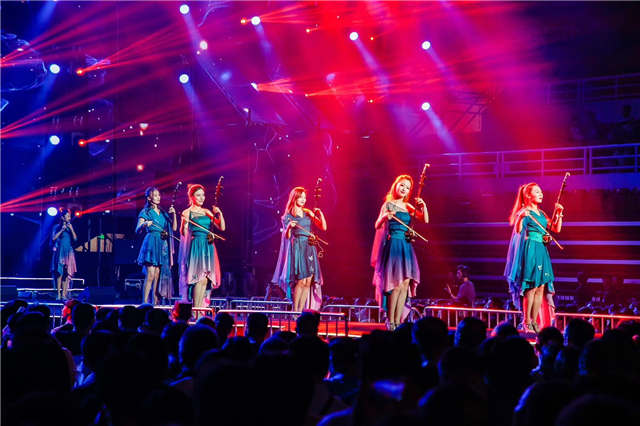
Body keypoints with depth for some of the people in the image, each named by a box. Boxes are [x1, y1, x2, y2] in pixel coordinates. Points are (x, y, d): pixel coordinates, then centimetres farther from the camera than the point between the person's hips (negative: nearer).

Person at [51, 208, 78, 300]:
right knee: (60, 273, -9)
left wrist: (71, 229, -9)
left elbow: (75, 238, 3)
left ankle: (64, 294, 0)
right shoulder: (57, 227, 2)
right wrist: (62, 230, -14)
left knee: (67, 273, -2)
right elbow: (53, 238, -9)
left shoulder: (70, 227, 12)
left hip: (68, 252, 4)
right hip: (60, 251, -4)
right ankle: (58, 294, -9)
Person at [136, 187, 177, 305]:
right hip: (151, 243, -5)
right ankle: (145, 302, -13)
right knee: (150, 275, -14)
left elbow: (174, 228, 14)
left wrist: (173, 215, 1)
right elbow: (137, 230, -9)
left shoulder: (163, 213, 18)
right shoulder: (145, 212, 2)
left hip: (163, 245, 5)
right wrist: (144, 224, -29)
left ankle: (155, 302, 4)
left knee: (158, 275, 3)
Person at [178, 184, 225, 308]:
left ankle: (200, 308, 6)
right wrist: (185, 223, -27)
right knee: (200, 278, -12)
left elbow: (222, 228, 10)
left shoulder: (207, 212, 14)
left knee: (205, 279, 2)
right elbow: (183, 233, -8)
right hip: (195, 246, -5)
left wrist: (220, 214, -5)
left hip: (207, 247, 6)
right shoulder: (187, 213, -1)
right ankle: (195, 309, -8)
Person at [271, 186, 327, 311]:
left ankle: (300, 310, 4)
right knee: (301, 281, -14)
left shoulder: (308, 213, 12)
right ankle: (294, 310, -6)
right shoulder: (288, 216, 1)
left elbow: (323, 227, 9)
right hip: (298, 248, -5)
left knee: (308, 282, -1)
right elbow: (286, 236, -1)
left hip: (309, 249, 5)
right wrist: (289, 227, -20)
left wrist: (320, 214, -4)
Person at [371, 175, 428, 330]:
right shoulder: (388, 204, -1)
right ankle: (390, 322, -6)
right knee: (397, 285, -12)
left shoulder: (408, 206, 15)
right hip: (394, 244, -6)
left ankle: (397, 322, 5)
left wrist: (423, 207, -4)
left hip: (406, 246, 6)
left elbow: (425, 220, 13)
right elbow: (377, 226, -8)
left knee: (405, 285, 1)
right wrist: (384, 217, -28)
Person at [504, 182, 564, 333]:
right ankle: (526, 322, -6)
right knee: (531, 287, -11)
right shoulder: (525, 212, -5)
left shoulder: (541, 213, 18)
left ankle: (534, 321, 10)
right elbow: (518, 230, -17)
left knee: (541, 287, 5)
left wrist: (559, 213, 5)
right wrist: (520, 217, -34)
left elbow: (556, 229, 18)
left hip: (541, 251, 8)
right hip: (530, 249, -8)